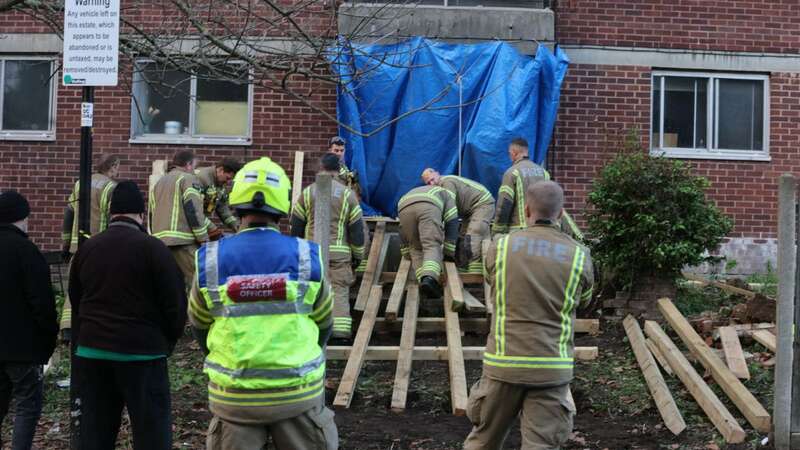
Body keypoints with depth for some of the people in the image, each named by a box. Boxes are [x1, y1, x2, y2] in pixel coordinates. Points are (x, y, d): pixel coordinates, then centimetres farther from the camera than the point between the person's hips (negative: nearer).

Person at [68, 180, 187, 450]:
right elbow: (175, 302, -8)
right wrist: (168, 342, 7)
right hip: (142, 353, -5)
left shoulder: (87, 248, 8)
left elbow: (75, 302, 16)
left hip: (91, 351, 5)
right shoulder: (152, 248, -8)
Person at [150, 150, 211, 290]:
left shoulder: (159, 182, 24)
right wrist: (204, 239, -8)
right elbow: (194, 211, -11)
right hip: (183, 241, -8)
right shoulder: (188, 179, -1)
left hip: (160, 241, 8)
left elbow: (152, 214, 24)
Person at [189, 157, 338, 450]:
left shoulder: (210, 261, -8)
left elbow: (200, 326, 7)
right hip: (299, 392, 0)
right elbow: (323, 324, 5)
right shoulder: (306, 257, -8)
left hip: (233, 395, 0)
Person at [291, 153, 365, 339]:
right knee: (340, 290, -1)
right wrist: (357, 255, 13)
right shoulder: (347, 194, 3)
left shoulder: (308, 192, 6)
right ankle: (340, 329, -11)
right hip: (340, 251, -1)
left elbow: (296, 225, 10)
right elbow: (357, 228, 4)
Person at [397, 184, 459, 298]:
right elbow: (451, 223, 24)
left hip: (404, 208, 4)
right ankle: (430, 278, -32)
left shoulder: (410, 195, 48)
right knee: (433, 247, -6)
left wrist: (406, 253, 50)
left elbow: (403, 231, 45)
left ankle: (423, 280, -7)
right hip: (428, 206, -3)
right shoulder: (448, 196, 38)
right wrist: (449, 254, 24)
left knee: (416, 249, 15)